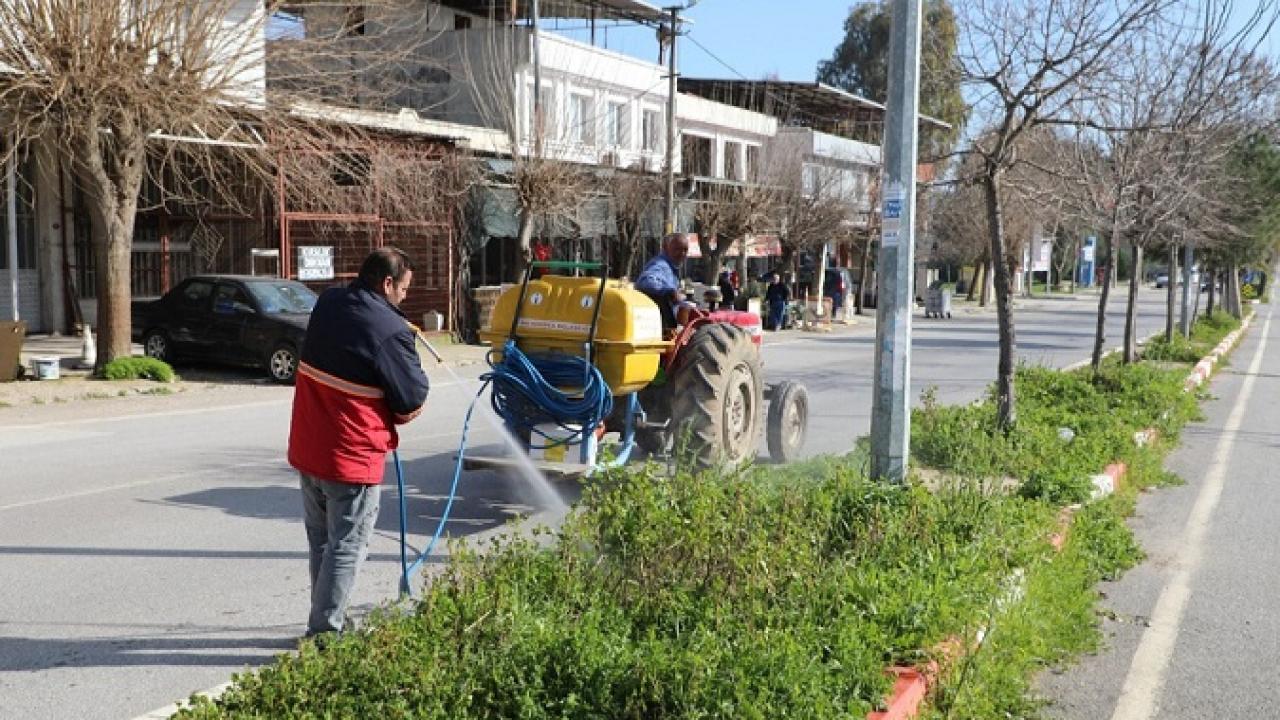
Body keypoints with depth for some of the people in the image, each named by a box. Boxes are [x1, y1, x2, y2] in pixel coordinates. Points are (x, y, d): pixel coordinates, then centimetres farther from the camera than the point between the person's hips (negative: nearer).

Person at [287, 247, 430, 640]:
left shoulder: (327, 304, 2)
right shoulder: (391, 331, -19)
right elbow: (414, 401, -12)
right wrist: (397, 414, 9)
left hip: (307, 449, 8)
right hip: (352, 458, -8)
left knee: (321, 541, 19)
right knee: (346, 548, 3)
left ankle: (327, 621, 31)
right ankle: (324, 632, 6)